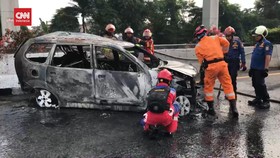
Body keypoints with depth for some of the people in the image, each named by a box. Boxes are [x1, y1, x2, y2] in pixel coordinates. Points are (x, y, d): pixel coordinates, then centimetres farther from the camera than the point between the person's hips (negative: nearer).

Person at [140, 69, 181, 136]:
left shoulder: (151, 91, 18)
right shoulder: (171, 90, 10)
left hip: (151, 120, 3)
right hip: (165, 119, -3)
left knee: (143, 122, 39)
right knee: (176, 105, 24)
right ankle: (171, 129, 16)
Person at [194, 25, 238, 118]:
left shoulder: (198, 47, 3)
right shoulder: (215, 38, 11)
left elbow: (201, 61, 1)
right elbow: (226, 43, 8)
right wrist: (223, 52, 23)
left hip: (210, 66, -3)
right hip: (222, 63, 3)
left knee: (208, 87, 13)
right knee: (227, 85, 8)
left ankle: (211, 109, 16)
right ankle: (233, 108, 8)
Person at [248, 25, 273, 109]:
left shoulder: (267, 44, -11)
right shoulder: (257, 44, 17)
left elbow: (268, 57, -19)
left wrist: (266, 68, -25)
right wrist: (251, 68, 20)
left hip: (260, 69, -9)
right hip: (254, 68, 9)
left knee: (261, 85, -7)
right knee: (255, 85, 13)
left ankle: (266, 101, 3)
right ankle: (258, 99, 24)